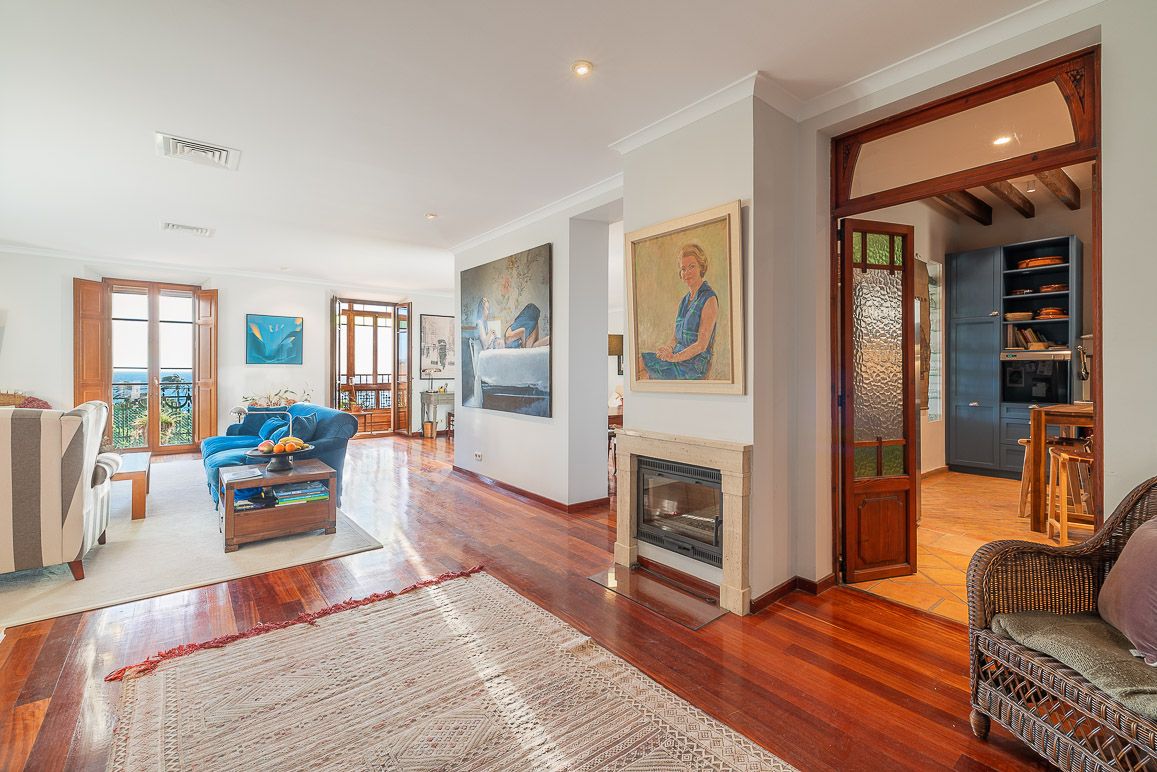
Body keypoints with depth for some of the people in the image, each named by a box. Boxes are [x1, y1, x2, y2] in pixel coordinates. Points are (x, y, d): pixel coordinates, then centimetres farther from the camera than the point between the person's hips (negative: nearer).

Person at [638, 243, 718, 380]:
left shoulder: (709, 299, -10)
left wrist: (674, 357, -24)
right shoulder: (685, 300, 16)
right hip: (679, 356, 8)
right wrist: (667, 348, -6)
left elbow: (702, 344, -15)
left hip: (694, 364, -7)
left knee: (637, 364, -17)